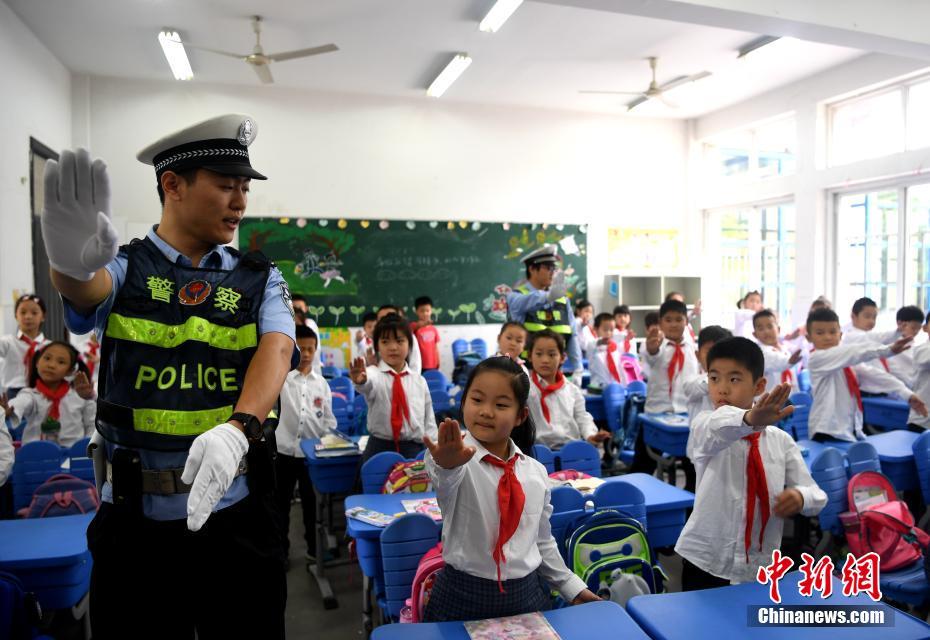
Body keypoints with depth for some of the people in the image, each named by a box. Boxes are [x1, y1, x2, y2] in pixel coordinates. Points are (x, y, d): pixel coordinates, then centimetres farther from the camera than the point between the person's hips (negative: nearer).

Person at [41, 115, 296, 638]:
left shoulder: (260, 278, 3)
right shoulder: (124, 267, 0)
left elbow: (276, 349, -14)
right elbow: (88, 289, -23)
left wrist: (237, 429, -34)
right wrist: (72, 259, -48)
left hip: (236, 512, 1)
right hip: (136, 519, -1)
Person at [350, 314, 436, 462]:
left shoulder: (419, 381, 7)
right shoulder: (374, 373, -6)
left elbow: (429, 421, 11)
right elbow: (368, 384, -32)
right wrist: (361, 380, -57)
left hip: (413, 449, 2)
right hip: (379, 449, -2)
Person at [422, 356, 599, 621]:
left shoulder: (537, 472, 0)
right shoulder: (458, 462, -14)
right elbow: (445, 479, -40)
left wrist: (571, 587, 15)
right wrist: (447, 463, -61)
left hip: (527, 595, 3)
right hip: (463, 596, -3)